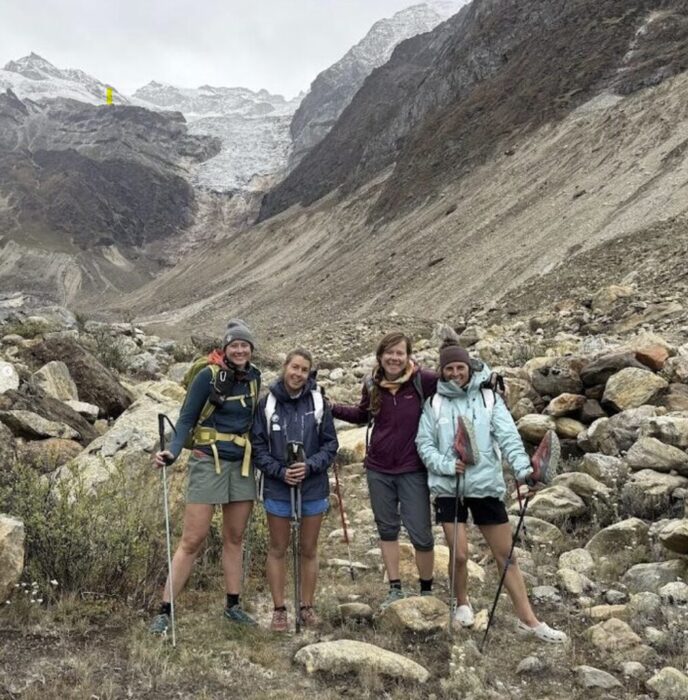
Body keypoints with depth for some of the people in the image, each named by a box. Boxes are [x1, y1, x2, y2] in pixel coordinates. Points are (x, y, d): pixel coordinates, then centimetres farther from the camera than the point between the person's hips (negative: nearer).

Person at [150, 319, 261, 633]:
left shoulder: (254, 378, 6)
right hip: (208, 462, -5)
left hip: (242, 465, 5)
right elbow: (187, 419, -10)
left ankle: (233, 605, 24)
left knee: (234, 538, 12)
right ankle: (165, 610, 5)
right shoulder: (208, 376, -9)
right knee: (192, 540, -4)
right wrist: (173, 452, -24)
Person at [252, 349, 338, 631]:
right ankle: (279, 609, 23)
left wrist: (309, 466, -16)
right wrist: (280, 471, -16)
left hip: (313, 488, 1)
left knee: (308, 550, 13)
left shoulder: (318, 402, -4)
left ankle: (307, 606, 27)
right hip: (277, 488, -1)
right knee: (278, 549, 11)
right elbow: (258, 446, -3)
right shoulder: (267, 403, -7)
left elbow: (331, 444, -1)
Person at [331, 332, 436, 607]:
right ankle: (395, 589, 28)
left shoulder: (422, 380, -13)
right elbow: (362, 415, 17)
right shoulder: (372, 384, -1)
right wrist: (332, 409, 7)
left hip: (412, 470, -4)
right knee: (387, 529, 14)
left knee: (420, 533, 3)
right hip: (378, 470, 4)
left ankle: (426, 590, 24)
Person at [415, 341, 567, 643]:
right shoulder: (434, 403, 3)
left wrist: (523, 468, -23)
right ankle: (462, 603, 27)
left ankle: (528, 619, 15)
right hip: (448, 487, 0)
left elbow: (508, 437, -7)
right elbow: (424, 443, 0)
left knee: (506, 555, 6)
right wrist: (446, 465, -17)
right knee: (459, 554, -2)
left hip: (486, 485, 1)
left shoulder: (490, 398, 2)